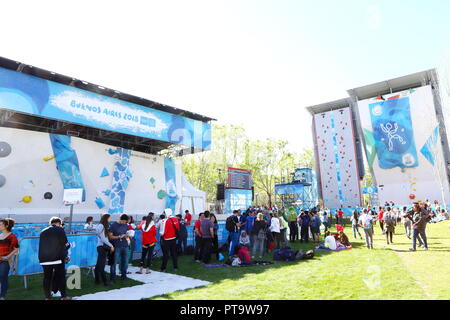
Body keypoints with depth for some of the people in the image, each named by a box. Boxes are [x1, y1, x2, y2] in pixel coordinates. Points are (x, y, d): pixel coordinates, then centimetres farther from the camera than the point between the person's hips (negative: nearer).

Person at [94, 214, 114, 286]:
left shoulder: (104, 226, 13)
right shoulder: (101, 226, -14)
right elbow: (103, 239, -16)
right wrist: (111, 246, -10)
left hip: (104, 247, 9)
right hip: (102, 247, -9)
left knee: (99, 264, 14)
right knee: (101, 265, -3)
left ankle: (97, 280, 21)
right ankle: (105, 281, 2)